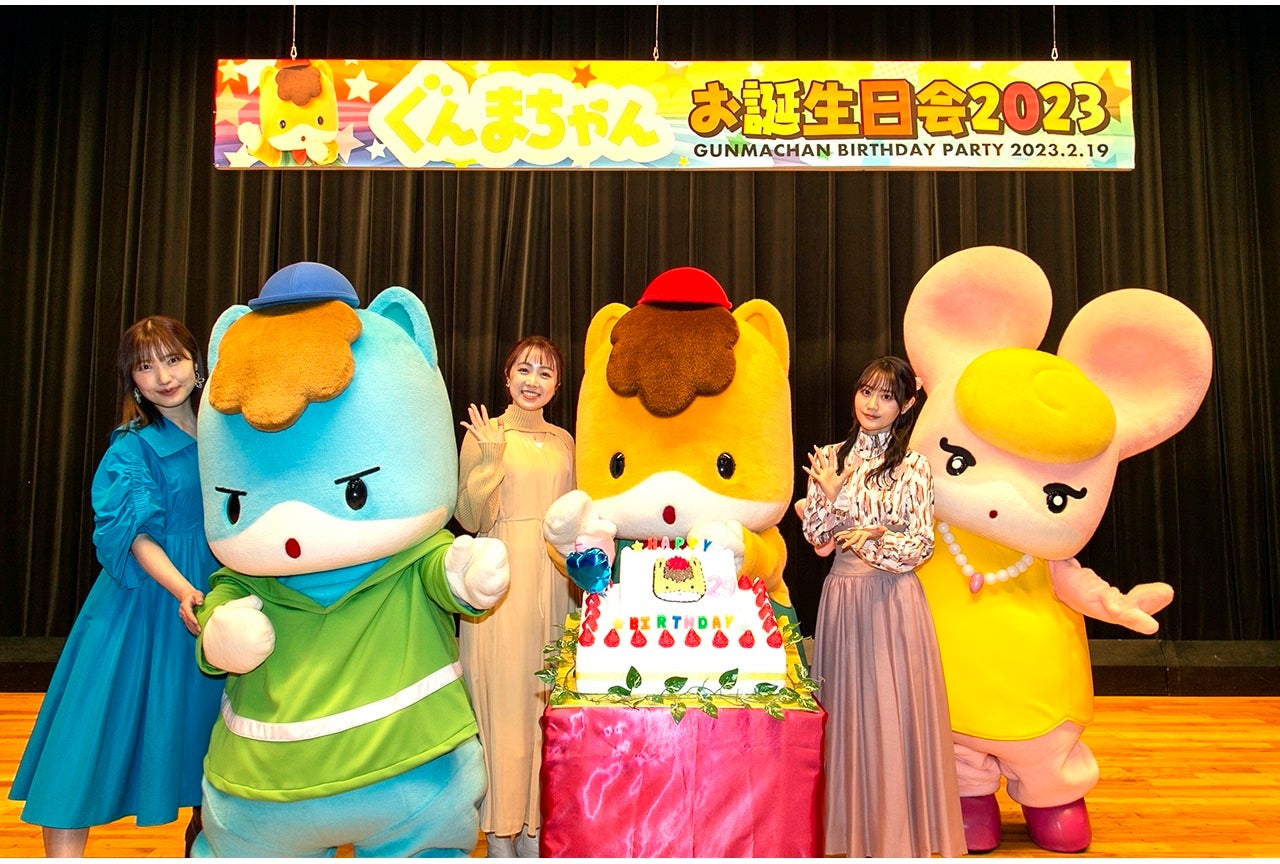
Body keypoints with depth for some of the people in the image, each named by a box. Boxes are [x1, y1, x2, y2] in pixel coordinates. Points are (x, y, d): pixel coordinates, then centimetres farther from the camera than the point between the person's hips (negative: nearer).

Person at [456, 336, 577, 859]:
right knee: (503, 699, 0)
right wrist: (490, 457, -18)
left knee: (547, 698, 8)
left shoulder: (564, 441, 11)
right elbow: (471, 519, -9)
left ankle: (537, 825, 21)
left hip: (553, 583, 5)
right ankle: (500, 833, 14)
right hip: (500, 583, -4)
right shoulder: (484, 434, -3)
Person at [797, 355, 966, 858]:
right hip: (841, 595, 3)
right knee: (846, 706, 9)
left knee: (894, 708, 0)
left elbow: (921, 544, -6)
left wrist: (873, 540, -21)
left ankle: (899, 830, 14)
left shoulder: (912, 466, -1)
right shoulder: (830, 458, 7)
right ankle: (850, 823, 21)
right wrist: (830, 495, -13)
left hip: (893, 598, -3)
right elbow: (817, 540, 2)